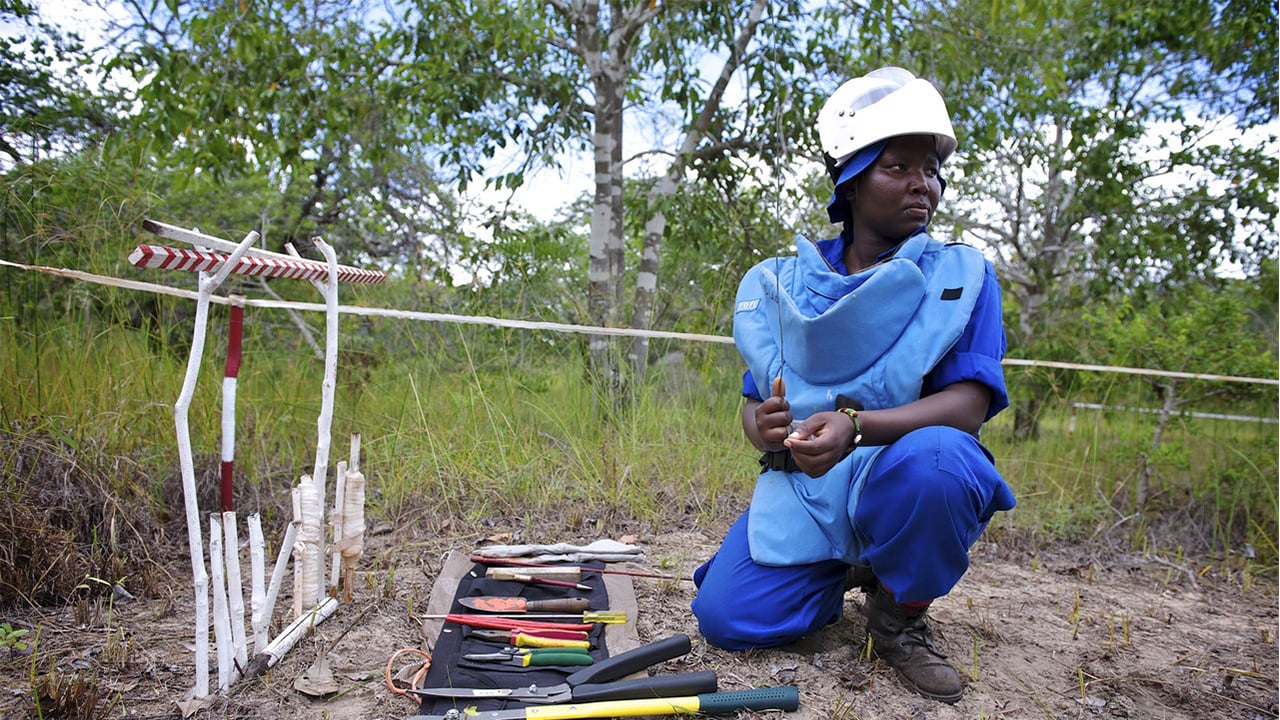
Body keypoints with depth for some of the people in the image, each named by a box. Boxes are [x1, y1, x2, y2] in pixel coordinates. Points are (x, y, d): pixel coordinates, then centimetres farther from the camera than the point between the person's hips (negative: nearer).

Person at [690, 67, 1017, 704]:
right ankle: (848, 571, 18)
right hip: (805, 488, 2)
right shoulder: (784, 282, 3)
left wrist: (855, 426, -34)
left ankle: (901, 617, -5)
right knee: (728, 618, -15)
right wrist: (767, 431, -24)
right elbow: (755, 403, 2)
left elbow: (970, 402, -15)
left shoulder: (962, 275, -2)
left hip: (901, 482, -2)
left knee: (933, 457, -37)